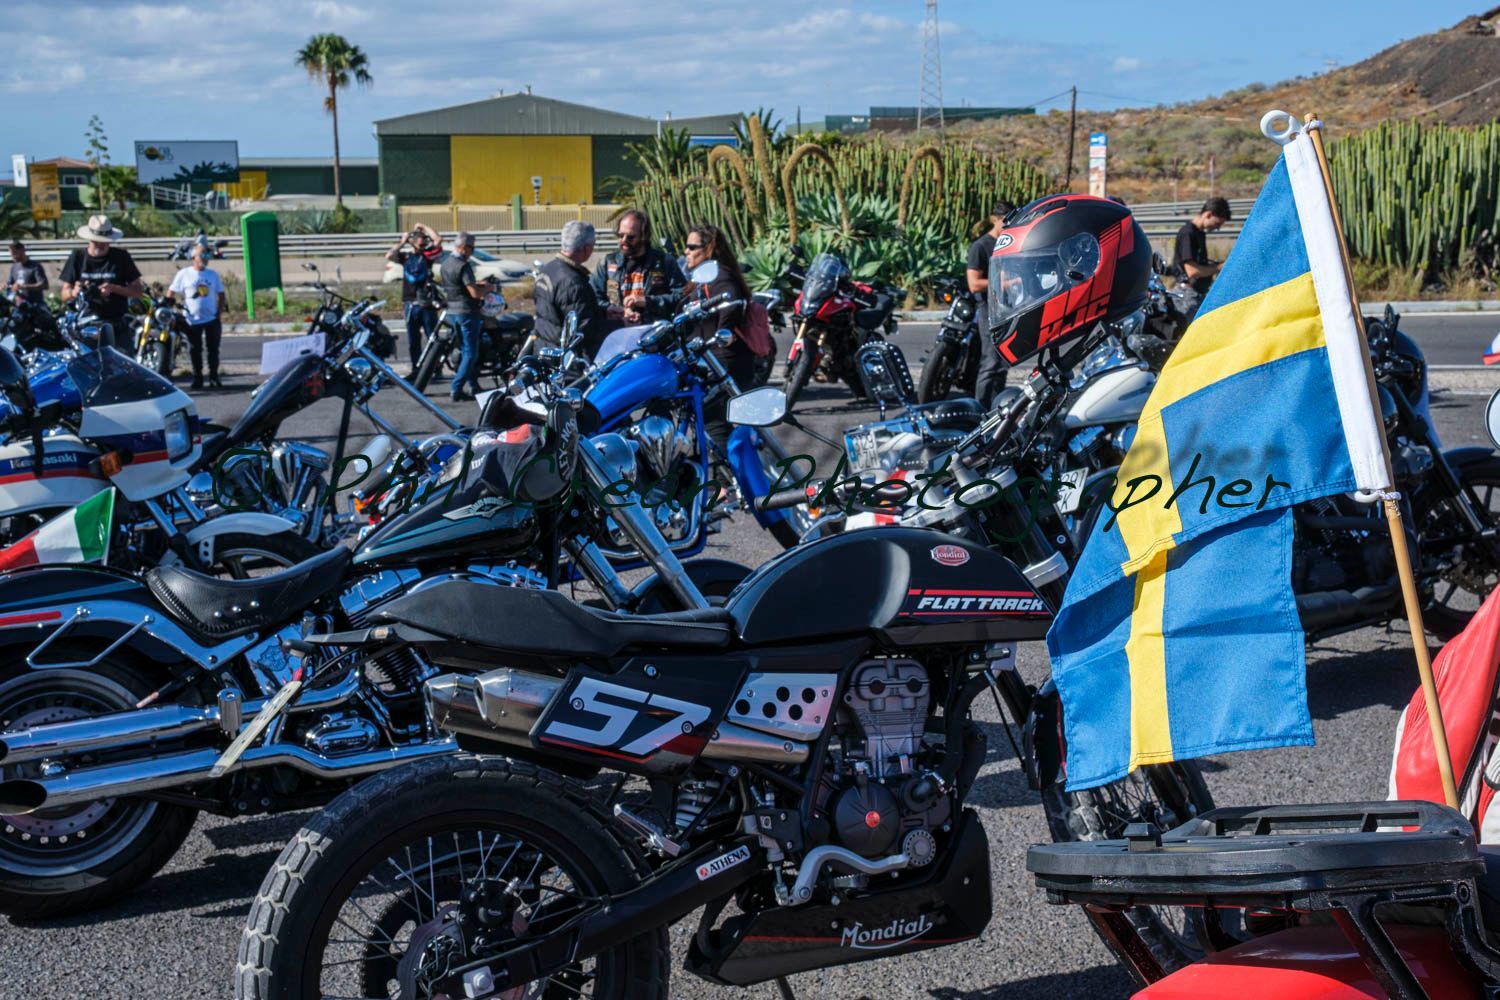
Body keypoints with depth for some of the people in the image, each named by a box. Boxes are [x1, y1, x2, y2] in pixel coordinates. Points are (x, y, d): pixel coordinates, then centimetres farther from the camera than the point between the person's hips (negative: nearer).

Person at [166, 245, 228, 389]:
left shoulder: (213, 274, 8)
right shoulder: (184, 274, -1)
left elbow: (221, 294, 12)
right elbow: (170, 294, -1)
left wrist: (220, 313, 2)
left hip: (212, 319, 2)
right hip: (193, 320, -2)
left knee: (213, 350, 4)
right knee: (195, 351, 4)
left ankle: (214, 377, 12)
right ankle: (197, 378, 12)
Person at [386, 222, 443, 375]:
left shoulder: (428, 254, 3)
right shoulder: (405, 256, 9)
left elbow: (438, 240, -10)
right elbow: (389, 256, -7)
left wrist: (424, 227, 1)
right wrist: (402, 242, -1)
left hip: (427, 304, -3)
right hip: (410, 304, 3)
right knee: (413, 341, 8)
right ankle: (416, 370, 15)